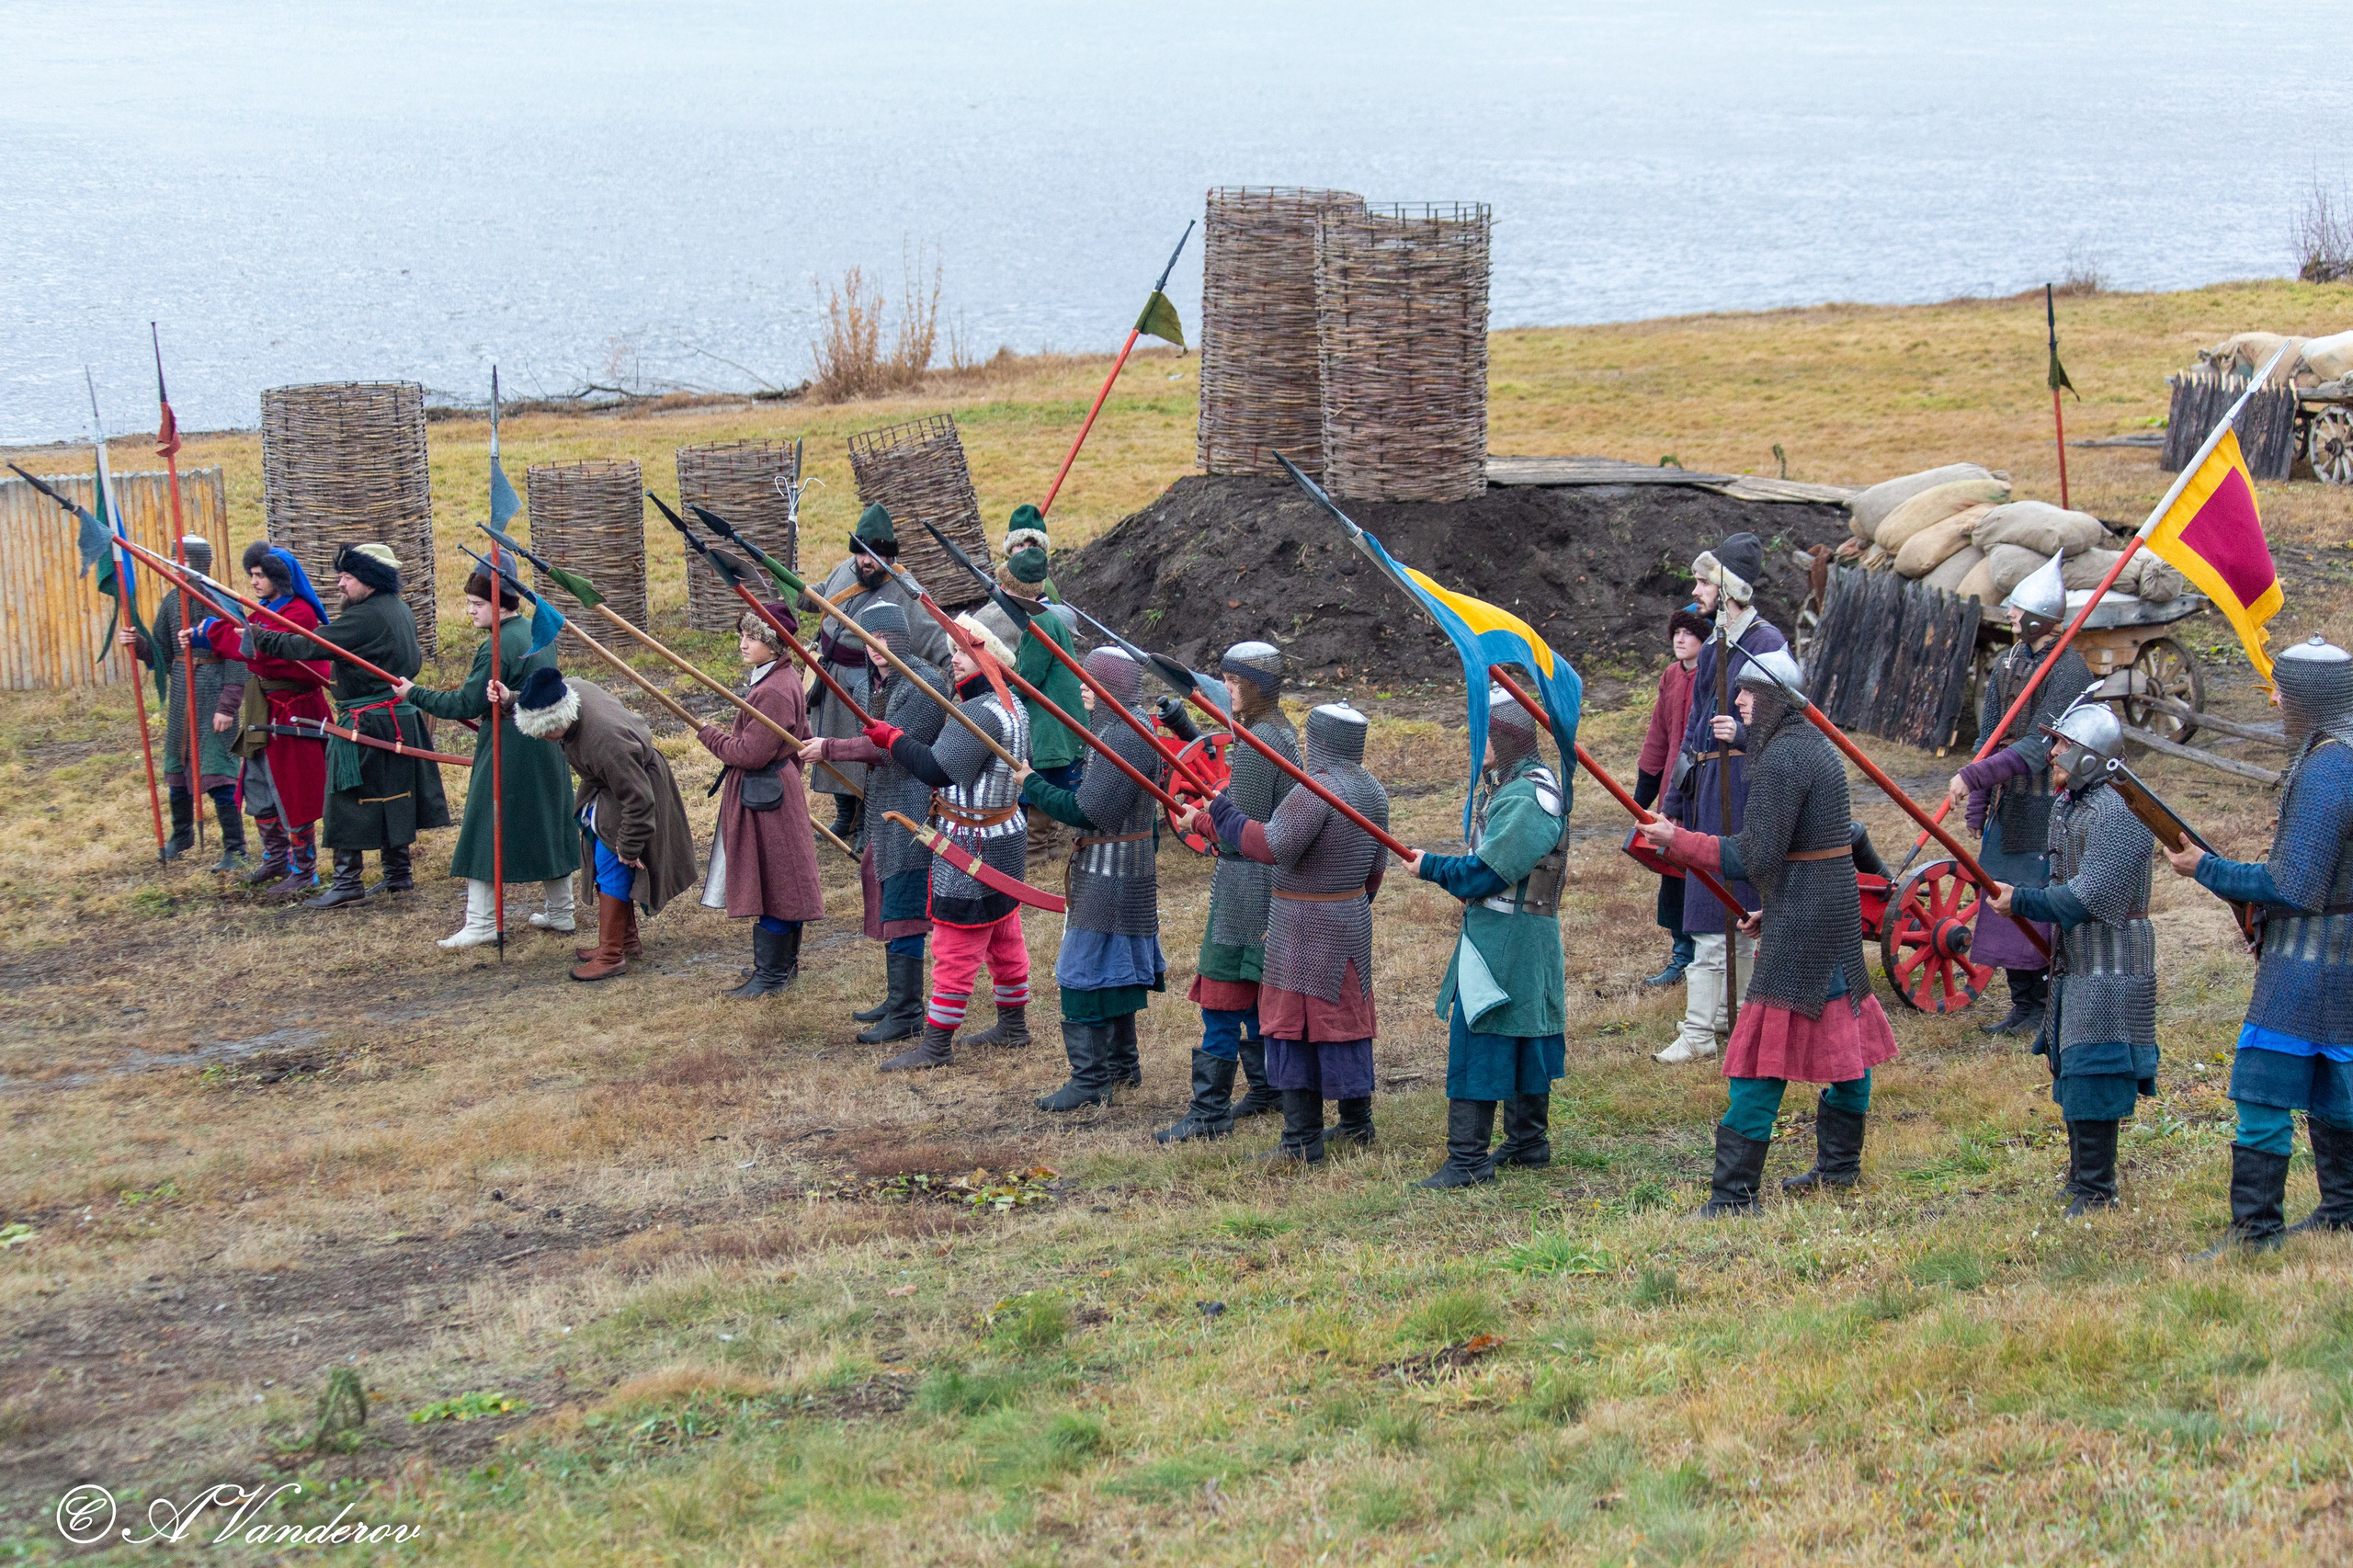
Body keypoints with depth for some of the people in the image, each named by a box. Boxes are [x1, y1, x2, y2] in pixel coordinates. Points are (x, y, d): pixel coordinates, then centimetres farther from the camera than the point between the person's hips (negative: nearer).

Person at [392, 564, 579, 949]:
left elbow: (467, 704, -18)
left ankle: (481, 922, -2)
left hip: (507, 749, -9)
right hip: (548, 743, 9)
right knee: (548, 825, 16)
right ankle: (559, 911, 25)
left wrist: (415, 694, -10)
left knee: (486, 831, -2)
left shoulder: (496, 648, -19)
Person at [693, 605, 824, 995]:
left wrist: (709, 735, -11)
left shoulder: (774, 691, -24)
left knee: (771, 882, -2)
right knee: (779, 882, 19)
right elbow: (800, 741, 20)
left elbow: (751, 753, -24)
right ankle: (785, 962, 29)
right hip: (781, 786, 11)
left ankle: (771, 974, 5)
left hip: (764, 798, -11)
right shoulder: (785, 680, 10)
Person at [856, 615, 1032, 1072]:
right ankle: (1013, 1024, 31)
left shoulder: (980, 714, -25)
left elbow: (937, 769, -31)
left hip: (973, 843, -10)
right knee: (1004, 938, 20)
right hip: (1006, 833, 10)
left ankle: (937, 1043, 1)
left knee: (956, 946, -4)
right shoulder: (1011, 705, 7)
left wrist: (892, 738, -19)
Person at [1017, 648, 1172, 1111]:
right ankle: (1122, 1065, 30)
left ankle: (1091, 1079, -5)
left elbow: (1085, 812, -23)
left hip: (1112, 876, -11)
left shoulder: (1124, 738, -22)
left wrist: (1032, 784, -15)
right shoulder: (1136, 730, 11)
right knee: (1113, 970, 19)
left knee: (1085, 975, -7)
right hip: (1130, 870, 11)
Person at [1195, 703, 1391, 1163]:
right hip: (1353, 919, 8)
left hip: (1305, 927, -8)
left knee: (1294, 1026, -3)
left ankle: (1302, 1140, -3)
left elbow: (1271, 846, -28)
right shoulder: (1373, 791, 8)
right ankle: (1357, 1126, 23)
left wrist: (1221, 815, -19)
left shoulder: (1316, 791, -20)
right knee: (1345, 1021, 16)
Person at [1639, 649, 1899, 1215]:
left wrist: (1675, 841, -16)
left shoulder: (1781, 758, -18)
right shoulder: (1818, 745, 13)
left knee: (1762, 1061, -8)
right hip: (1839, 907, 10)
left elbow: (1755, 858, -21)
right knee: (1842, 1034, 19)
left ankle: (1734, 1194, -8)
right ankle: (1840, 1164, 31)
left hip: (1801, 919, -10)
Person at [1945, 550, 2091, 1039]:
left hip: (2048, 812, -8)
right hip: (2007, 806, 8)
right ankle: (2024, 1008, 21)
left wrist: (1973, 777, -28)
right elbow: (1989, 739, 13)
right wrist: (1977, 810, 8)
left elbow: (2036, 750, -24)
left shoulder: (2070, 673, -16)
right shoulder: (2007, 665, 10)